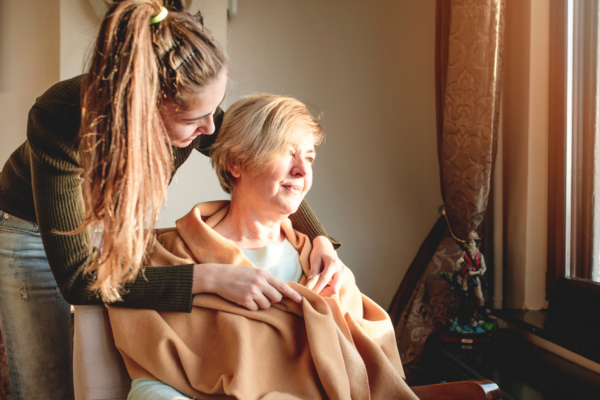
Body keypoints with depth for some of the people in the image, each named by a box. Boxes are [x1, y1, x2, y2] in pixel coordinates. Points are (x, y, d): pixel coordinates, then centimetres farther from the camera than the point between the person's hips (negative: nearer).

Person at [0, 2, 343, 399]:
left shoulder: (189, 111, -27)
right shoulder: (59, 121, -39)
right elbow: (76, 279, -37)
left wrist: (320, 239, -23)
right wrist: (208, 277, -43)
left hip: (125, 225, 3)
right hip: (34, 231, -3)